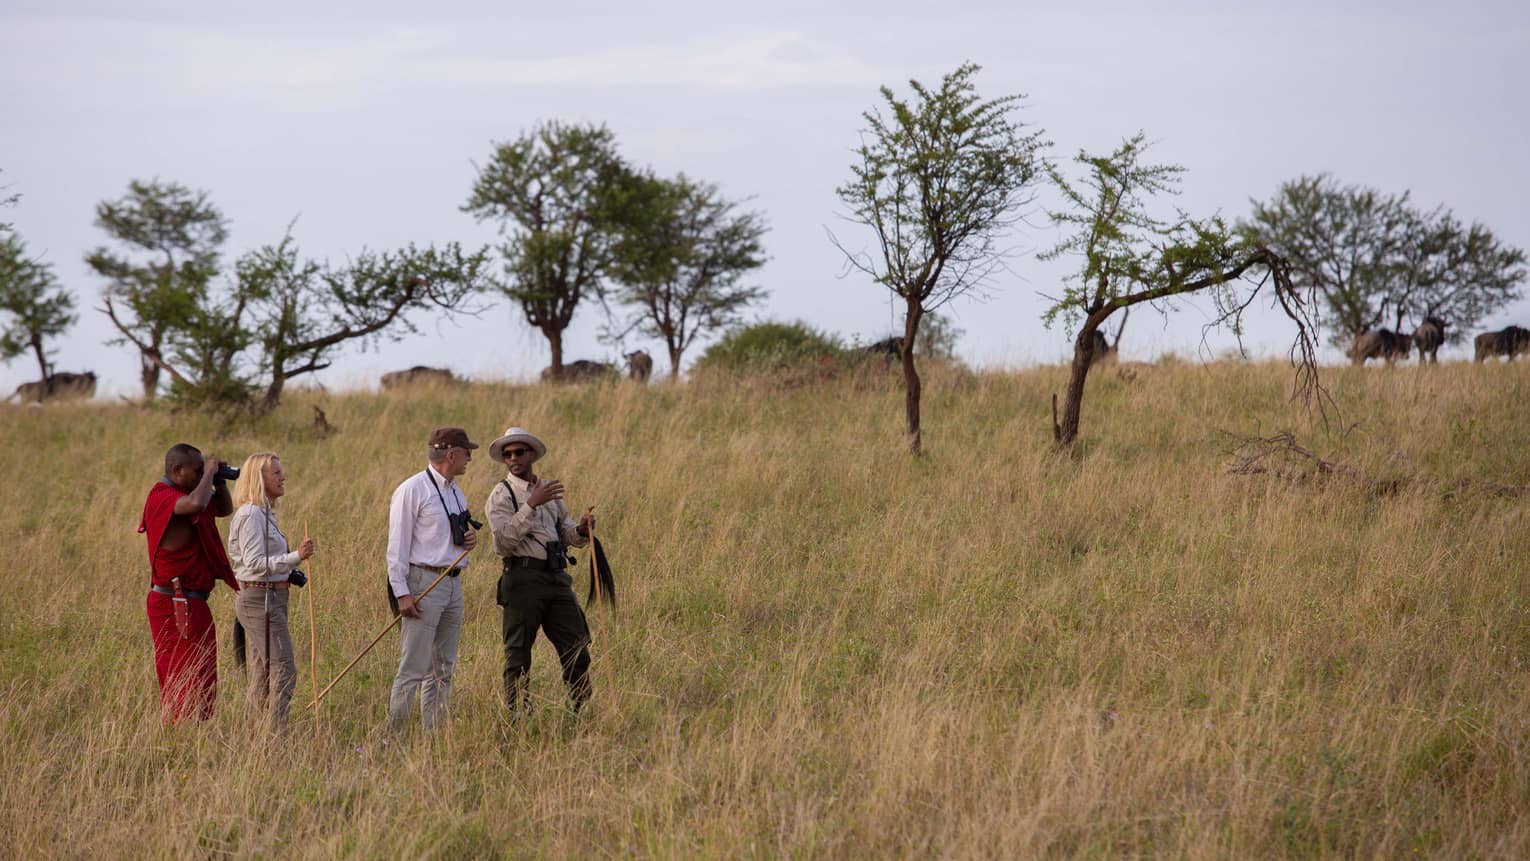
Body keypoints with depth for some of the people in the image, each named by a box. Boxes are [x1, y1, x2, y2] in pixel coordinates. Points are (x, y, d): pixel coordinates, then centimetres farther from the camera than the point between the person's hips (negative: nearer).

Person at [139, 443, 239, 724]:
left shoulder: (183, 495, 15)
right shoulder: (162, 497, -16)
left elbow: (224, 509, 25)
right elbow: (196, 504, -37)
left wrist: (219, 480, 8)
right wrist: (210, 473, -20)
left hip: (192, 604, 10)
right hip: (174, 604, -10)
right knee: (185, 681, -11)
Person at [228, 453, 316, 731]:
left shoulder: (264, 512, 16)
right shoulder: (251, 514, -14)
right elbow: (254, 562, -21)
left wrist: (288, 573, 11)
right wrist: (296, 557, -28)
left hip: (270, 597, 10)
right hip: (260, 600, -10)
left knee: (262, 675, 11)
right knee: (283, 669, -13)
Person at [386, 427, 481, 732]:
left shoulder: (456, 493, 16)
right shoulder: (412, 490, -9)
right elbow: (397, 545, -12)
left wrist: (470, 539, 4)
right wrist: (402, 593, -17)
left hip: (453, 584, 9)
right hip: (424, 583, -9)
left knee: (443, 669, 9)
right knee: (414, 668, -11)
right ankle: (392, 735, -9)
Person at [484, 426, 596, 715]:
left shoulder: (548, 489, 18)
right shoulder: (501, 495, -2)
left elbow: (566, 534, 20)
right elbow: (504, 538, -17)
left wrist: (582, 530, -2)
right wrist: (532, 504, -21)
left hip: (557, 579, 6)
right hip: (523, 579, -6)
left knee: (576, 651, 3)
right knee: (518, 657, -1)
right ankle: (517, 718, 4)